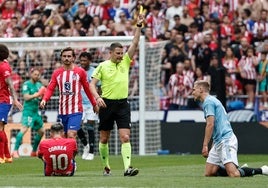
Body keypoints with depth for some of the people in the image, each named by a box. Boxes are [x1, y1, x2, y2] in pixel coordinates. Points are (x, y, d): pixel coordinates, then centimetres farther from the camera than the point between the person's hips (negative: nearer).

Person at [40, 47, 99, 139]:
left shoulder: (80, 72, 0)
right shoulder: (57, 73, 6)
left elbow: (87, 89, 7)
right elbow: (50, 89, 0)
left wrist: (94, 104, 10)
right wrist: (44, 100, -18)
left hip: (75, 111, -4)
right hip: (62, 111, 4)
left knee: (71, 135, -18)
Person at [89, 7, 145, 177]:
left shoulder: (125, 62, 7)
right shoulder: (103, 66, 0)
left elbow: (135, 44, 1)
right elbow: (92, 83, -1)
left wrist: (139, 26, -8)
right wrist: (97, 97, -18)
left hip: (123, 104, 1)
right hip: (107, 104, -1)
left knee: (125, 137, -11)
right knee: (104, 138, 7)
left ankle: (127, 168, -19)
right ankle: (106, 166, 23)